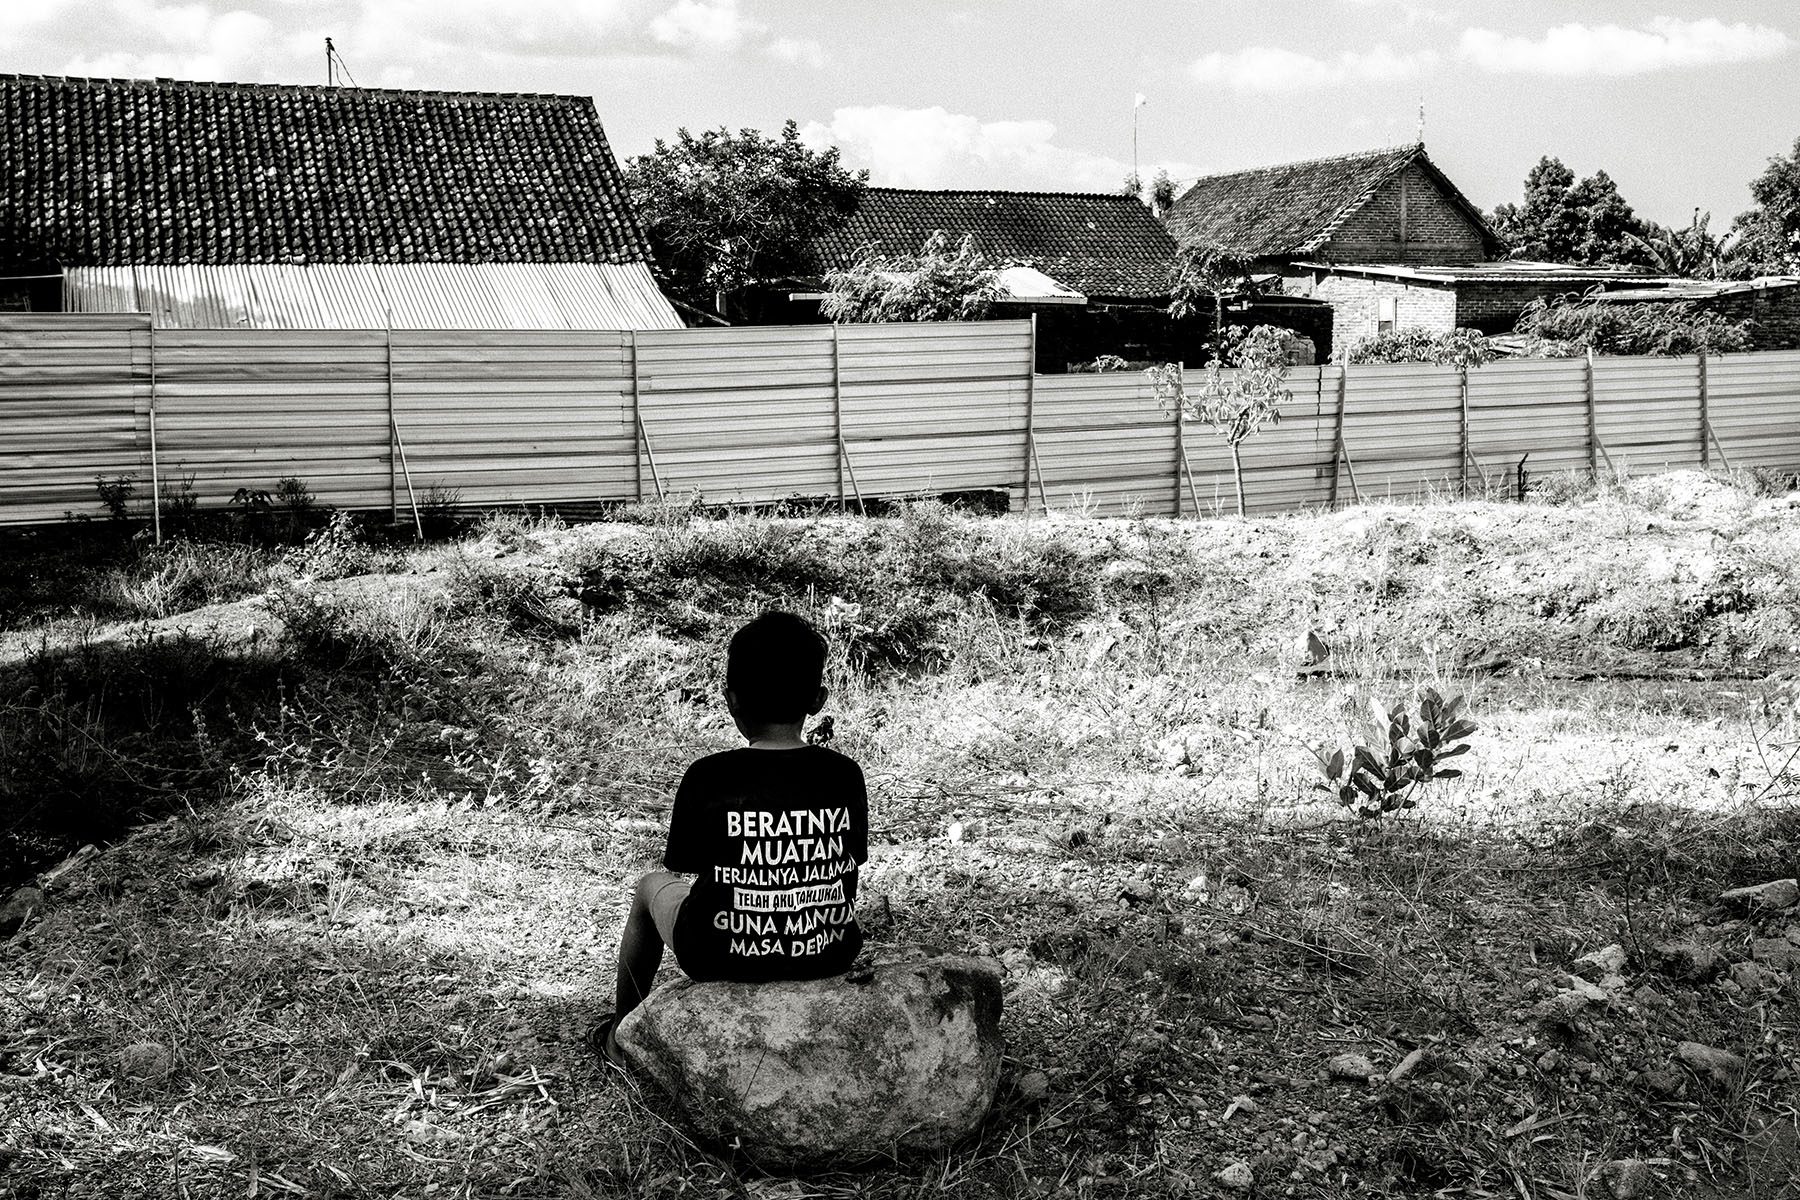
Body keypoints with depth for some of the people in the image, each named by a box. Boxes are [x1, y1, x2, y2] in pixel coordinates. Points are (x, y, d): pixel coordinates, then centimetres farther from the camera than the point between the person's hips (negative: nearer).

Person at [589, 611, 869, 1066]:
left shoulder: (707, 778, -17)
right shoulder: (845, 775, -10)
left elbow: (679, 866, -6)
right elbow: (852, 860, 3)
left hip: (723, 959, -2)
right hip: (829, 958, 3)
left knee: (651, 886, 29)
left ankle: (620, 1033, 48)